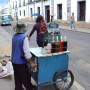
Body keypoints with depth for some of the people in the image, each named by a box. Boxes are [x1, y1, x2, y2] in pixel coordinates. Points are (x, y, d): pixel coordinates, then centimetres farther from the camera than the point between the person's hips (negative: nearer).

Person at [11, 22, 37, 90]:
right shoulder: (24, 37, -21)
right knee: (26, 77, 12)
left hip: (14, 61, 7)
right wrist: (31, 63, -16)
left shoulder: (14, 36, 1)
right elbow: (26, 52, -24)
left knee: (17, 77, 20)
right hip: (21, 62, -7)